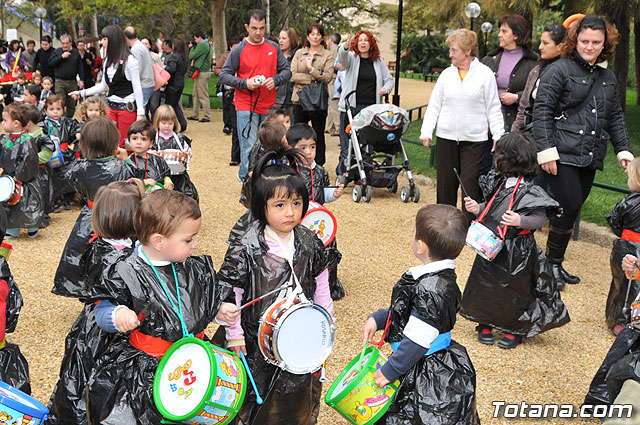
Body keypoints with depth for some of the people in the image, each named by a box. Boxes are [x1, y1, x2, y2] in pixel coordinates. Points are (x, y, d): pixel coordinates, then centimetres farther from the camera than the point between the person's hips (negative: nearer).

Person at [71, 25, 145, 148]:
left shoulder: (129, 60, -9)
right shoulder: (108, 60, 13)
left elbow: (137, 87, -10)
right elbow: (104, 86, 19)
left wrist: (140, 112, -14)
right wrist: (82, 93, 15)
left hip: (127, 107, -6)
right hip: (111, 106, 6)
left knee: (124, 145, -2)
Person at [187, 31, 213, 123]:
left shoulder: (202, 45, -15)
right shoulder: (208, 45, 16)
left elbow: (191, 56, -15)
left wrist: (192, 47, 1)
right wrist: (193, 47, 12)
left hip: (202, 73, -10)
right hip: (200, 73, 10)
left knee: (203, 96, -7)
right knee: (196, 95, 14)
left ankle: (207, 116, -4)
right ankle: (195, 115, 19)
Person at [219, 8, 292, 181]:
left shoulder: (273, 48, 8)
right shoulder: (239, 50, -3)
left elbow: (287, 71, 11)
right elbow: (224, 75, -2)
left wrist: (275, 80, -11)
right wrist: (245, 83, -16)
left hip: (269, 107, 4)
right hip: (245, 106, -4)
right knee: (249, 149, -9)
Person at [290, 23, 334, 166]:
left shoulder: (328, 55, 4)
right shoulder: (299, 53, 11)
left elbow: (328, 77, -9)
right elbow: (292, 75, -1)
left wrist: (311, 69, -18)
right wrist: (311, 79, -9)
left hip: (318, 100, -2)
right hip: (299, 98, 3)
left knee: (318, 135, 4)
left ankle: (318, 167, 12)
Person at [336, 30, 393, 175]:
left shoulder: (379, 61, 12)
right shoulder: (351, 57, 3)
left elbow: (389, 79, 21)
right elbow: (342, 59, -21)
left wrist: (386, 88, -2)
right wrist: (345, 47, -44)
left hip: (371, 108, 3)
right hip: (351, 107, -3)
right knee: (347, 141, -3)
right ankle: (343, 171, 7)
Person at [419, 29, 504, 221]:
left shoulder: (485, 74, -1)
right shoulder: (447, 74, 7)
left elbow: (493, 108, 1)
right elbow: (434, 105, 9)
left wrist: (498, 136, -4)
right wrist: (426, 131, 0)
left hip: (474, 140, -3)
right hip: (446, 138, 3)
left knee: (471, 185, -4)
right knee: (445, 184, 8)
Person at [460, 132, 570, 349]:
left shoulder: (528, 191, -18)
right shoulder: (499, 183, 4)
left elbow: (540, 218, -18)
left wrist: (520, 221, -33)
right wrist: (477, 209, -1)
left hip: (516, 253, -7)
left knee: (514, 289, 6)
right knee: (484, 285, 12)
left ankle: (516, 330, 26)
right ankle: (486, 324, 31)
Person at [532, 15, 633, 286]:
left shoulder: (608, 77, 16)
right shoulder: (560, 70, -4)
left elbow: (616, 118, 23)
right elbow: (542, 111, -9)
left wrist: (623, 150, 15)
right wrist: (546, 150, -15)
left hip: (590, 157, 6)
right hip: (563, 154, -6)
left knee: (572, 210, 8)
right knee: (570, 207, -11)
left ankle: (556, 263, 19)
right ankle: (552, 263, 6)